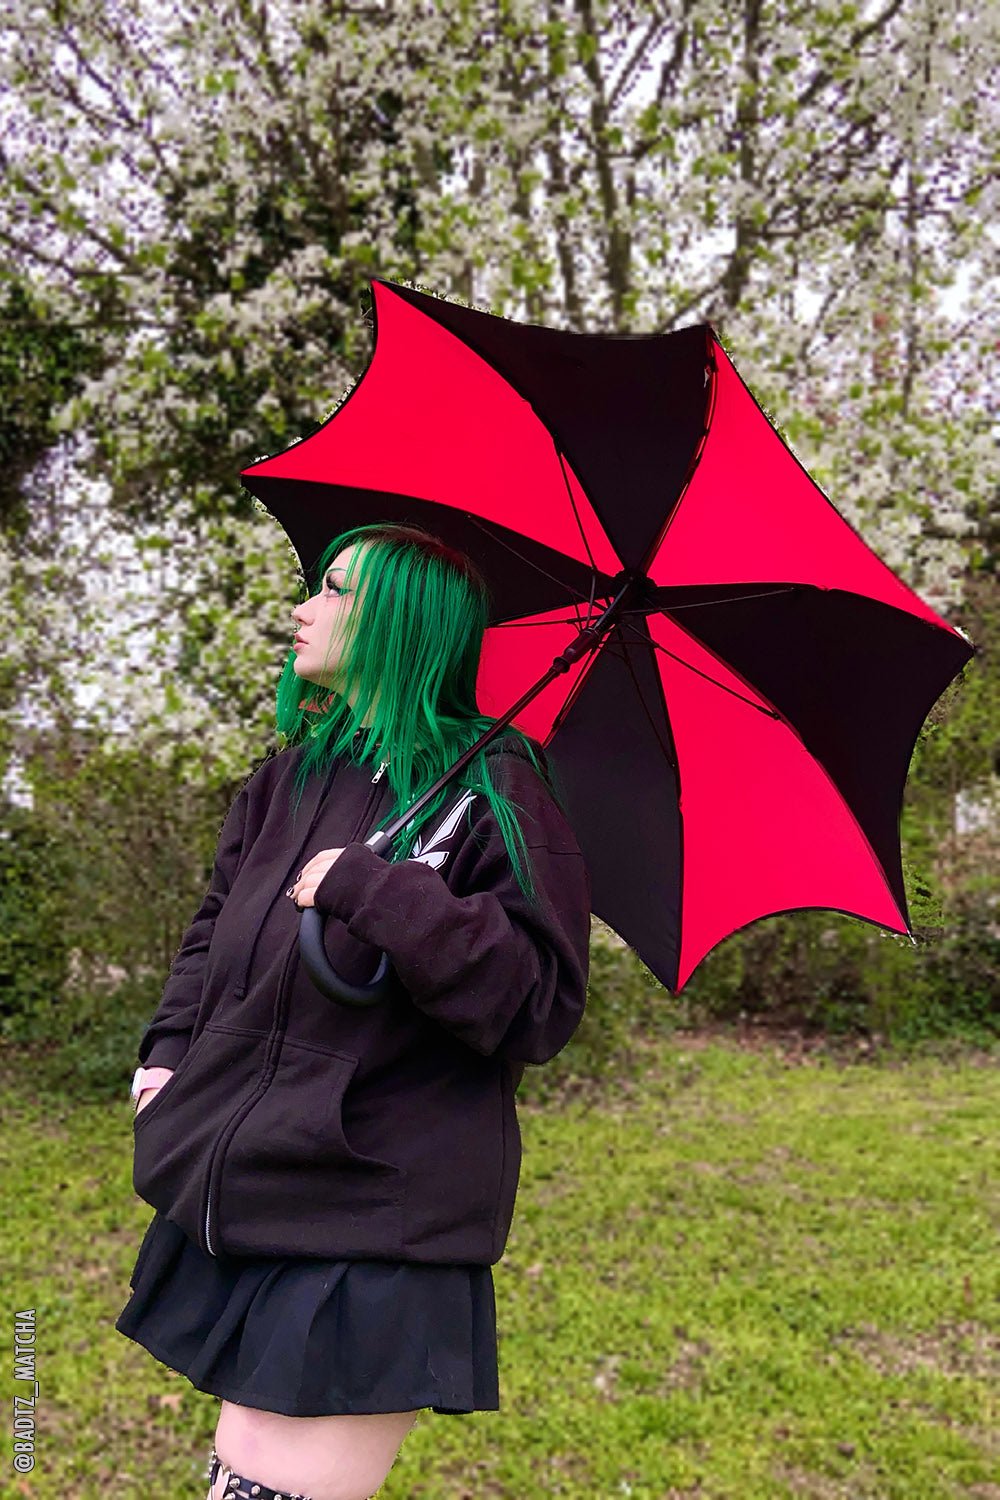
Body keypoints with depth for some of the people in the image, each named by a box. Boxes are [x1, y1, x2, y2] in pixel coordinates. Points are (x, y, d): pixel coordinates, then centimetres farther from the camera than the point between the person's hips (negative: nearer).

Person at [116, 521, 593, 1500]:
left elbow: (541, 1005, -19)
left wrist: (375, 892, -24)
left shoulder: (491, 790, -12)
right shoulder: (290, 776, 8)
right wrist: (170, 1051, 7)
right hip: (234, 1202, 7)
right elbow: (216, 930, 21)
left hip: (369, 1244, -7)